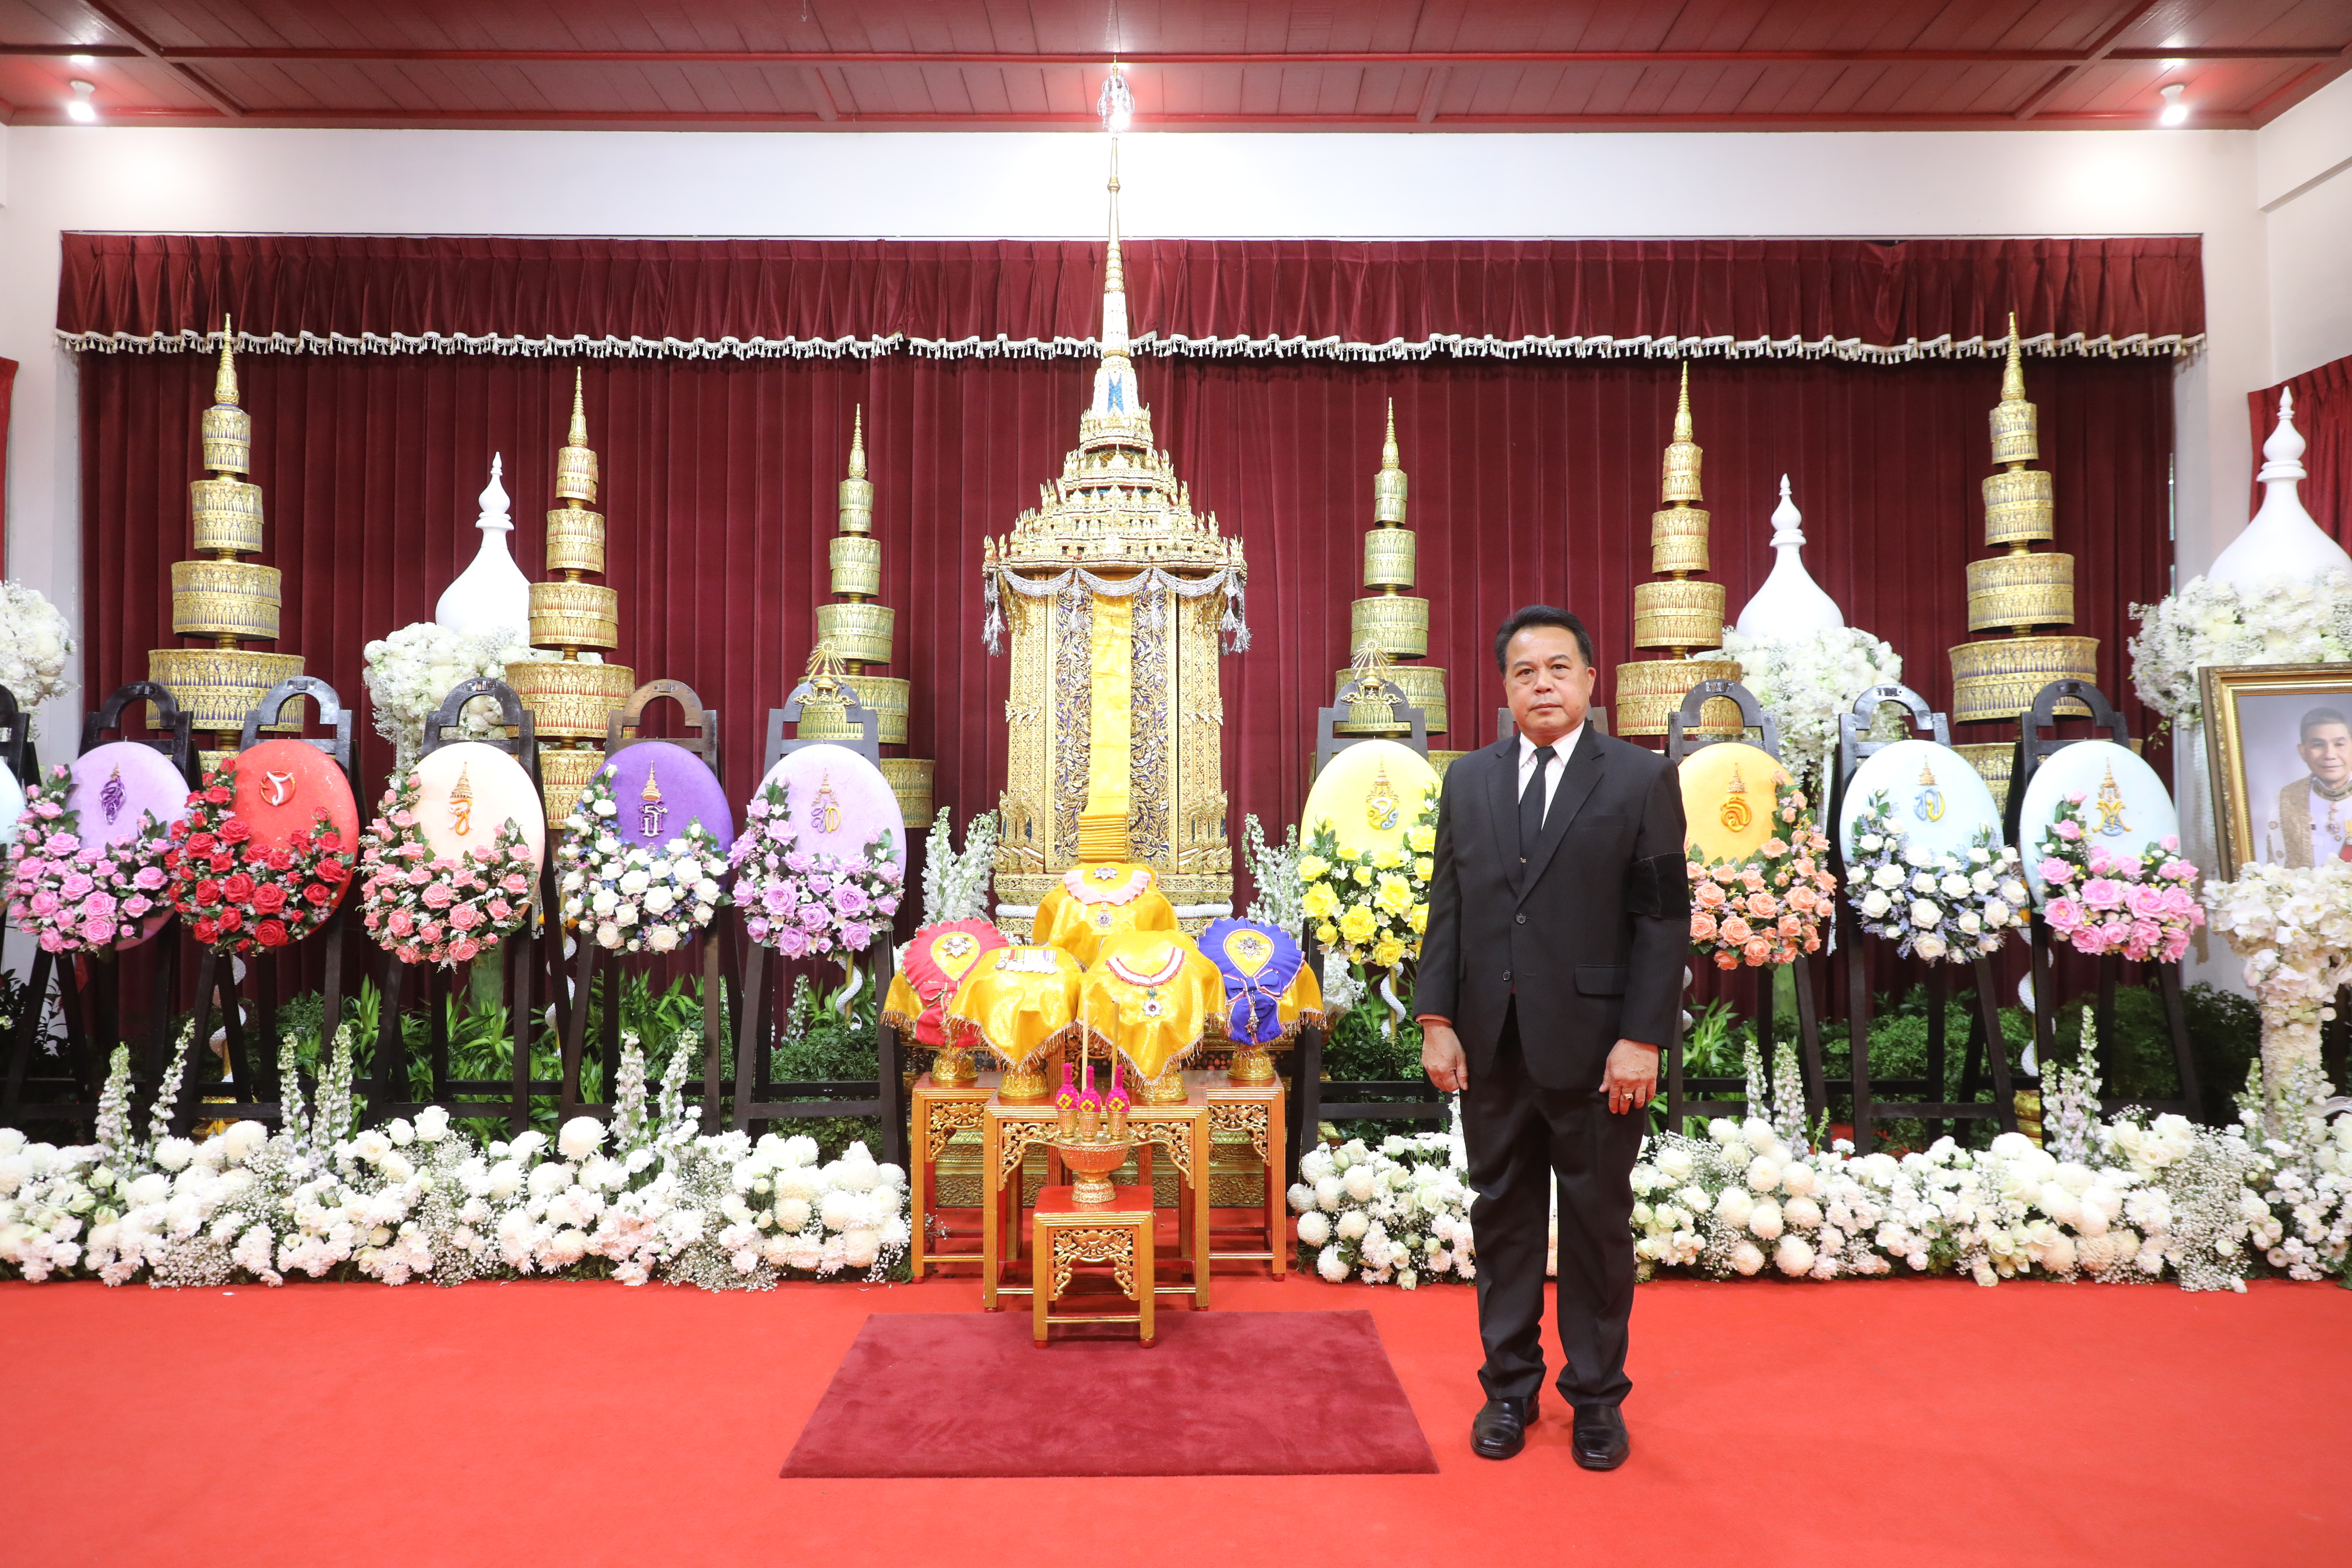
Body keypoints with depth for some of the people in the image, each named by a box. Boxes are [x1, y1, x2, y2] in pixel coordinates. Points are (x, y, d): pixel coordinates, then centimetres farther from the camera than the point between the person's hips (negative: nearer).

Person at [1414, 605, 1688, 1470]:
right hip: (1492, 1045, 3)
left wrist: (1641, 1039, -12)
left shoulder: (1642, 779, -2)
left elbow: (1663, 918, -6)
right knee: (1503, 1217, 12)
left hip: (1595, 1047, -3)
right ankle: (1509, 1386, 27)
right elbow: (1446, 906, 8)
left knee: (1598, 1222, 9)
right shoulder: (1469, 780, 9)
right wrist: (1437, 1021, 1)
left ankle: (1597, 1396, 26)